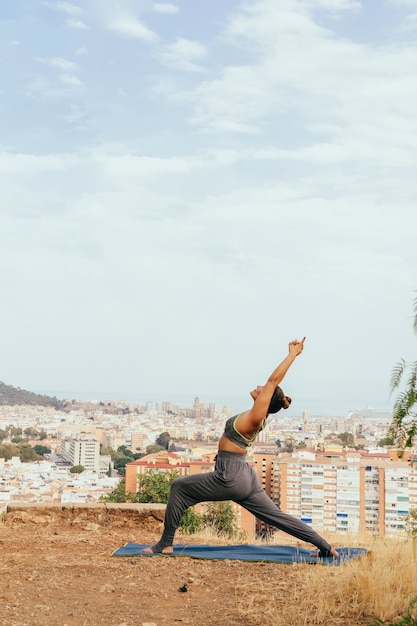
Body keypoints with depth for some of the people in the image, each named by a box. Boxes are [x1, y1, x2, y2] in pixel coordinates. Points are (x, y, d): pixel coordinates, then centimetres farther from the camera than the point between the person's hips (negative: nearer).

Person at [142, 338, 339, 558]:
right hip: (244, 478, 9)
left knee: (179, 488, 1)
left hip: (230, 478, -9)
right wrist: (292, 354, 11)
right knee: (277, 516, 11)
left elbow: (273, 380, -19)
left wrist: (292, 354, -16)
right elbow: (274, 382, 11)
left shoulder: (255, 418, -16)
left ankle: (165, 544, 4)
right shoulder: (259, 417, 5)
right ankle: (325, 547, 11)